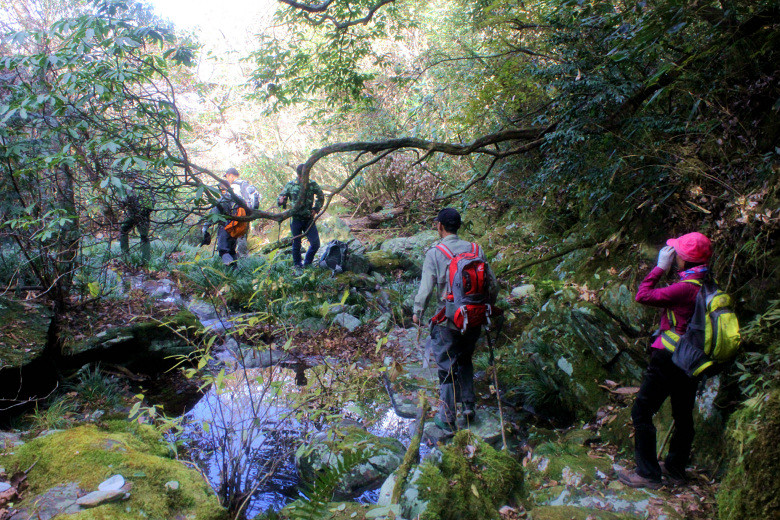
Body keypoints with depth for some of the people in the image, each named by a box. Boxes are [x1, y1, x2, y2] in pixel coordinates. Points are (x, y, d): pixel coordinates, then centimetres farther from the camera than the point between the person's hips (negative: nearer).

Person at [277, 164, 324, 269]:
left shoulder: (312, 184, 3)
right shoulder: (290, 185, 2)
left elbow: (321, 197, 18)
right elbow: (281, 197, 8)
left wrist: (316, 209, 5)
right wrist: (281, 201, -17)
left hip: (309, 219, 1)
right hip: (296, 219, -1)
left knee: (315, 243, -1)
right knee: (296, 244, 6)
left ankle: (307, 263, 21)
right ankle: (297, 265, 25)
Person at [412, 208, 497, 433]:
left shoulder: (434, 253, -10)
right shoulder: (476, 249, 1)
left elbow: (426, 288, -10)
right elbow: (492, 284, 4)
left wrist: (417, 313, 5)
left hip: (448, 322, -4)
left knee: (447, 368, 7)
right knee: (465, 361, 25)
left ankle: (447, 419, 16)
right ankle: (468, 407, 25)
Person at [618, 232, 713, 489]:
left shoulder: (686, 288, -24)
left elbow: (643, 295, -21)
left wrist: (660, 267, -14)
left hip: (668, 359, -9)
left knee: (642, 412, 1)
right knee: (683, 415, 19)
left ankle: (648, 473, 6)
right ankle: (675, 468, 33)